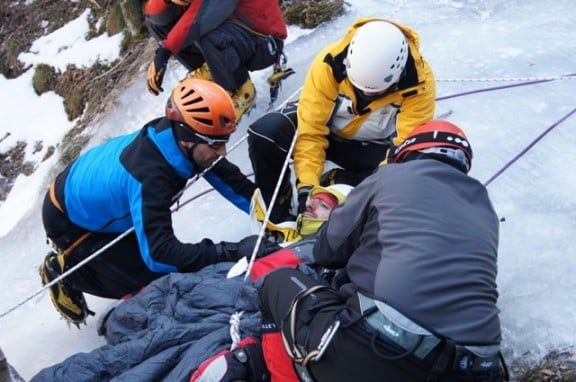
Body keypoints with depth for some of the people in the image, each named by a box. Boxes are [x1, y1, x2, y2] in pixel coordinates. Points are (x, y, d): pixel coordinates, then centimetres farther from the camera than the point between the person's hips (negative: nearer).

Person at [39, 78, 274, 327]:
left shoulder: (175, 133, -21)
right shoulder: (147, 175, -43)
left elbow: (231, 179, -9)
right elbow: (158, 253, -43)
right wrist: (232, 252, -44)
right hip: (69, 221, -7)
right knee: (148, 279, -9)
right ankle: (64, 270, 8)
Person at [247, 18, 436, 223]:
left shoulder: (420, 82, -28)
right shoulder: (331, 62, -31)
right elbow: (310, 130, -28)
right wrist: (307, 186, -35)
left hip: (373, 146, 0)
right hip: (325, 128, 0)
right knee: (265, 132, -28)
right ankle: (277, 213, -5)